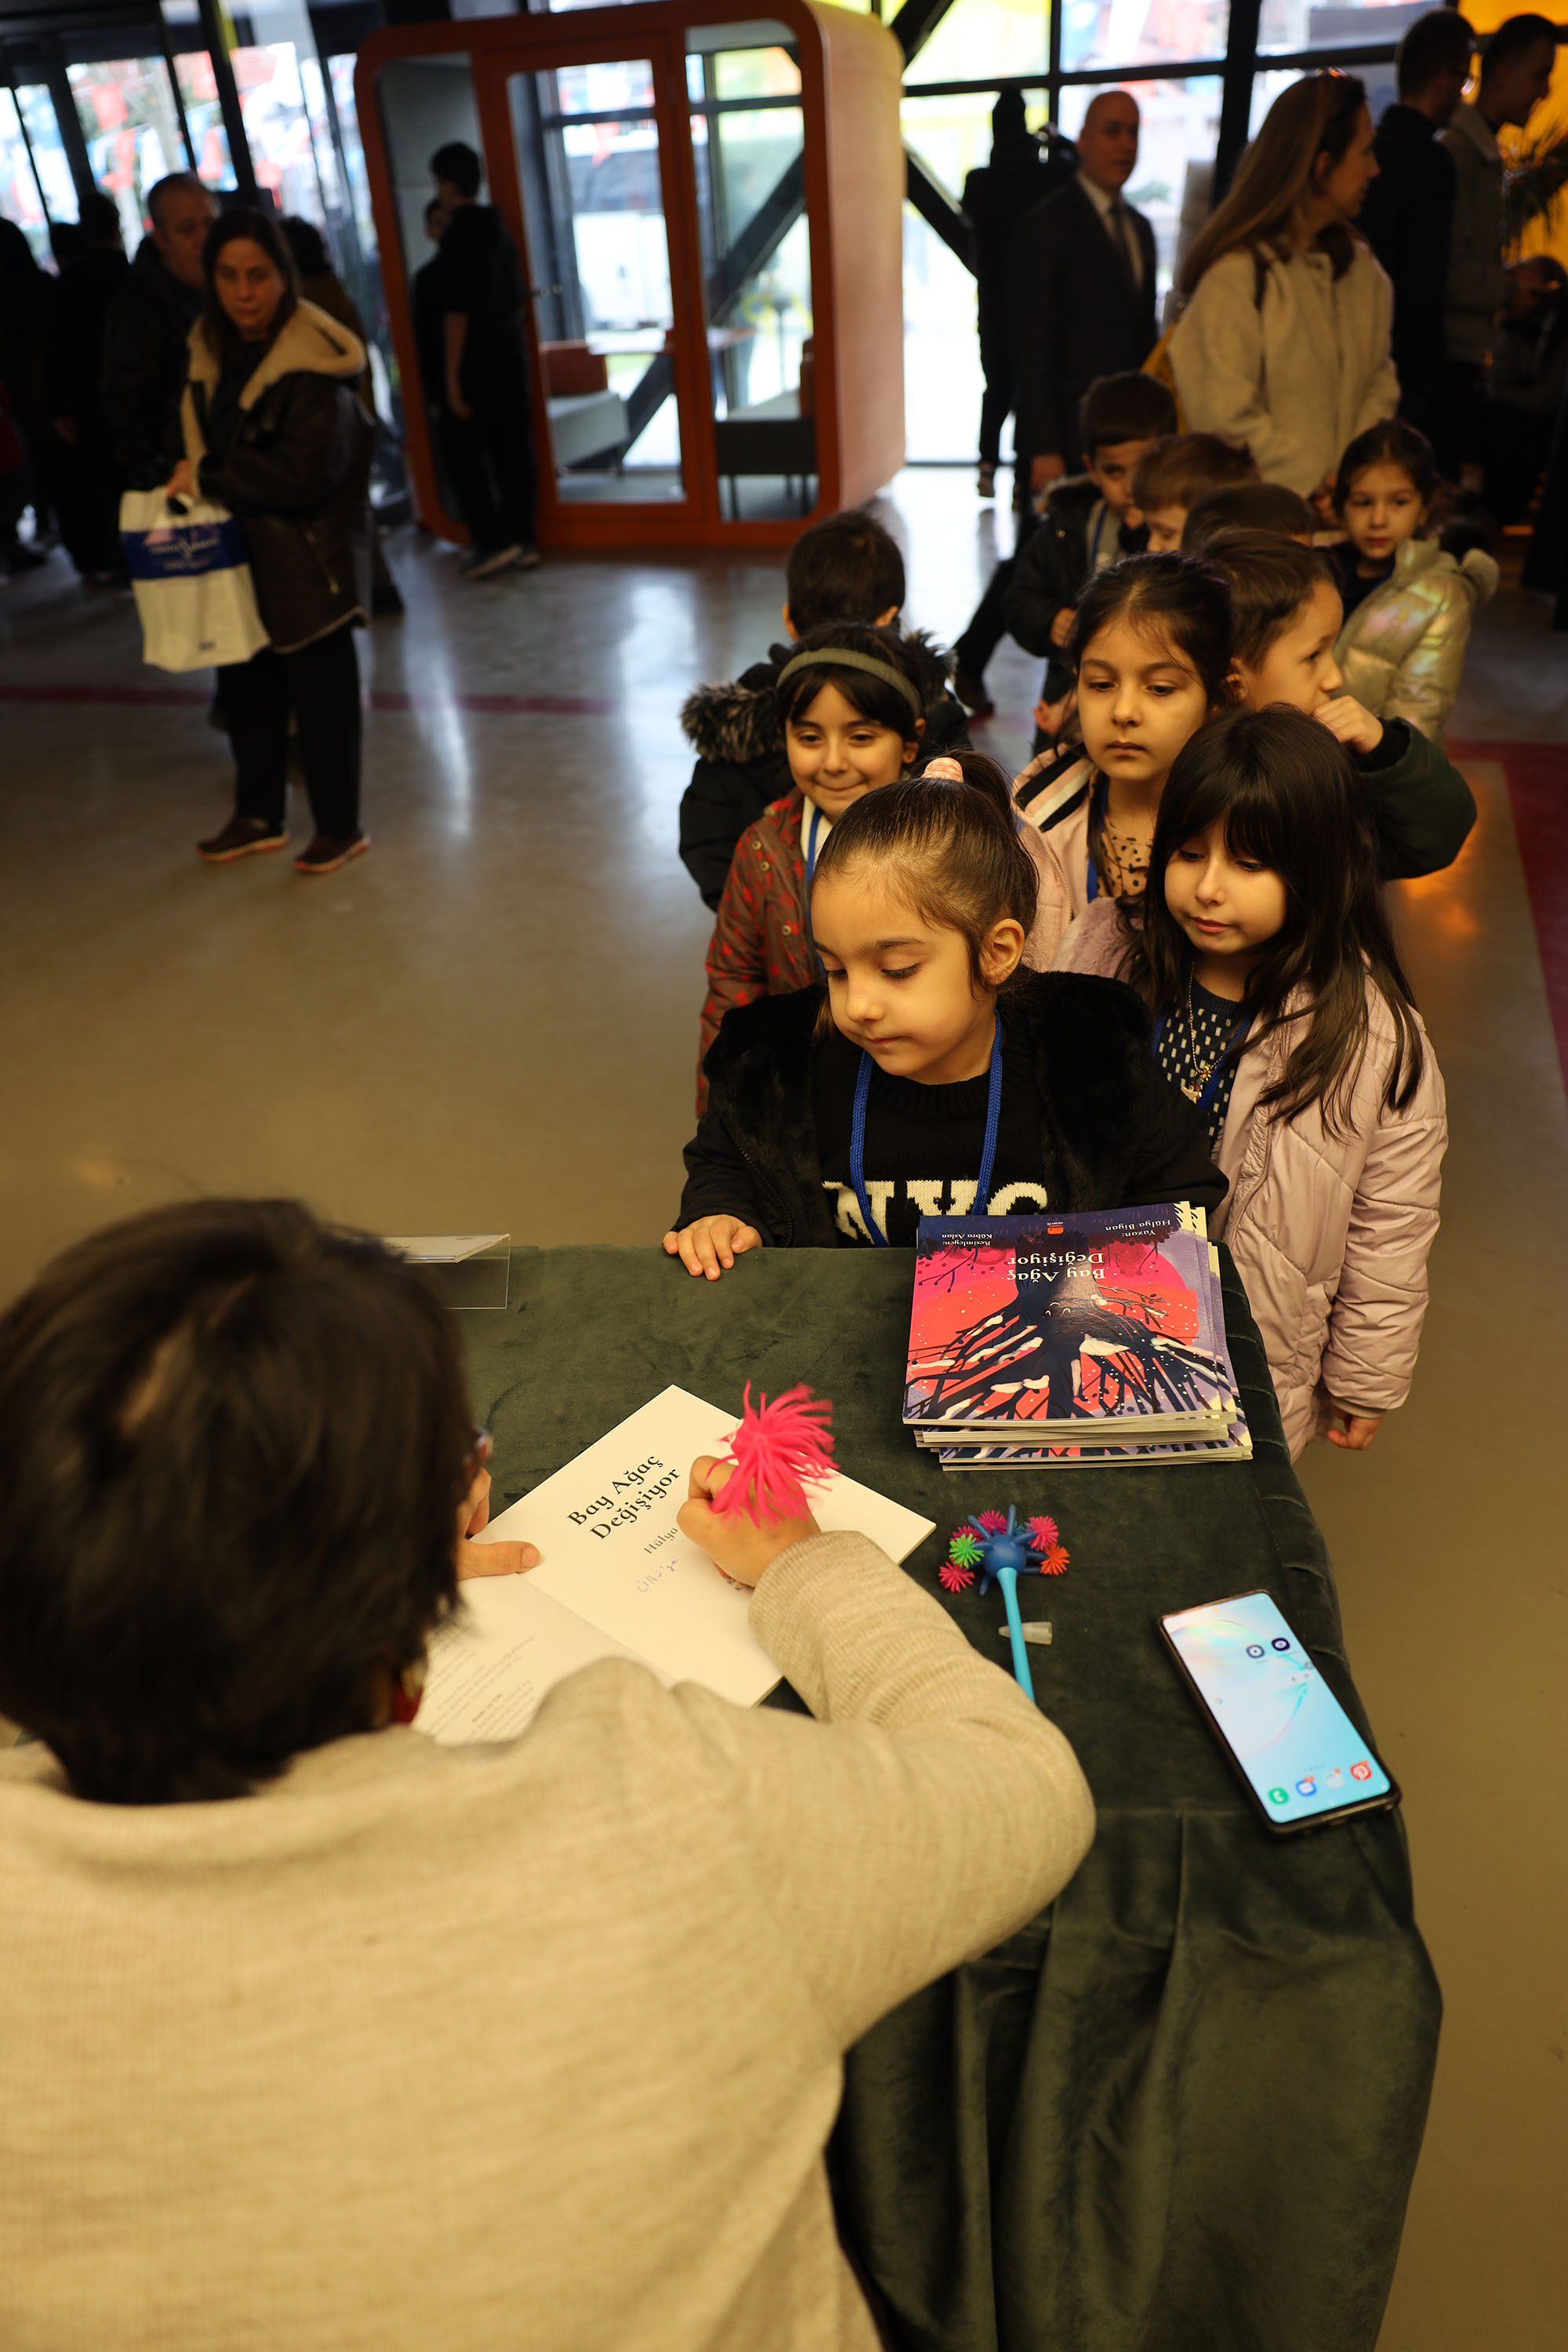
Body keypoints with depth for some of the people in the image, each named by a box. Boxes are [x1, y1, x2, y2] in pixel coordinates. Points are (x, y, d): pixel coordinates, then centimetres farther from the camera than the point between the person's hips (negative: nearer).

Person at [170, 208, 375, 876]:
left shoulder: (312, 365, -17)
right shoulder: (213, 348, 6)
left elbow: (302, 475, -23)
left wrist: (208, 476, -15)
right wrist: (190, 477, 2)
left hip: (310, 556, -8)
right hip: (239, 549, 8)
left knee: (321, 691, 1)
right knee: (245, 687, 15)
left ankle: (339, 826, 15)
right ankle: (258, 817, 29)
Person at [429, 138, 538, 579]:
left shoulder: (459, 236, -14)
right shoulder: (499, 227, 11)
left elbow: (457, 311, -18)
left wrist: (452, 375, -17)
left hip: (476, 360, -8)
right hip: (511, 356, 8)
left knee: (463, 449, -1)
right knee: (512, 445, 8)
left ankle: (492, 541, -5)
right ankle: (522, 540, 11)